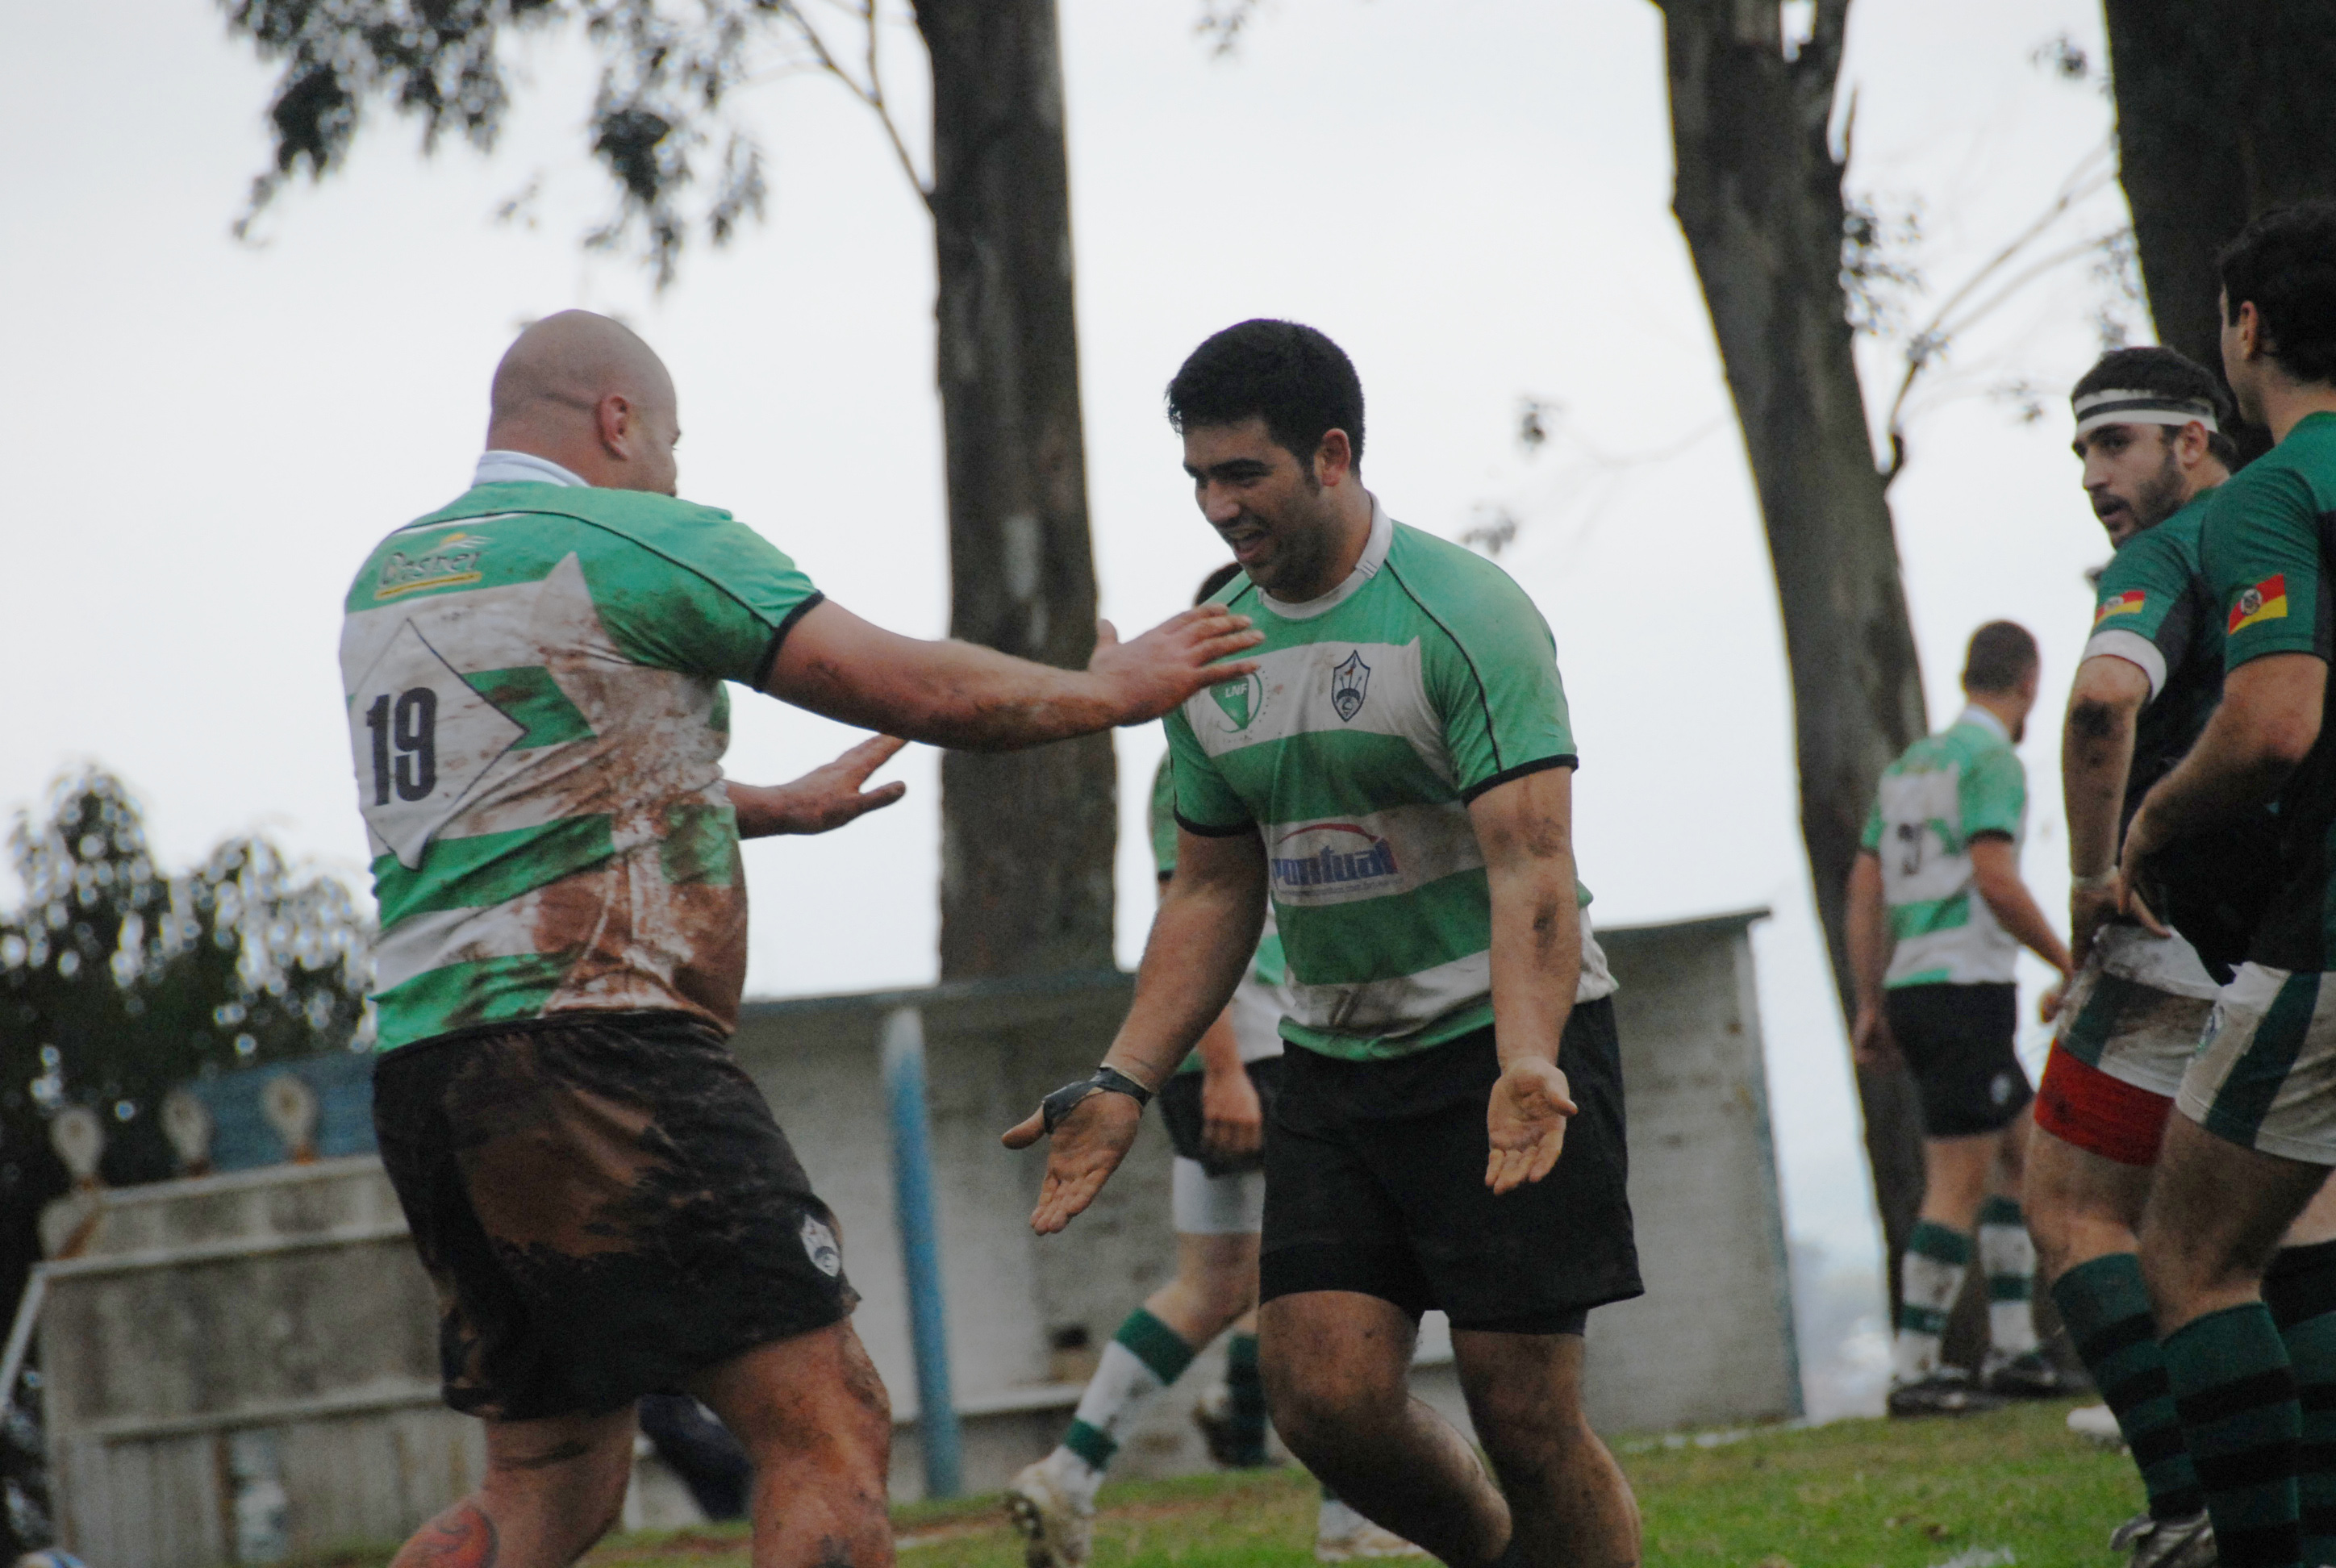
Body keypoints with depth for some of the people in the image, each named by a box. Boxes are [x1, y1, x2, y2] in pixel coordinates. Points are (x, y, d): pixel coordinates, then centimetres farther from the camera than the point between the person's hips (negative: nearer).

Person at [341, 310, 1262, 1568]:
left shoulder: (384, 580, 20)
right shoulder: (637, 543, -4)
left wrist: (784, 805, 45)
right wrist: (1108, 691, 15)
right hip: (592, 1047, -9)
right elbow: (914, 688, -1)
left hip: (424, 1076, 9)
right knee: (825, 1429, -9)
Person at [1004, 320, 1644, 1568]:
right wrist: (1123, 1085, 3)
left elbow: (1530, 868, -22)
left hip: (1503, 1042, -6)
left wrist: (1522, 1066, -37)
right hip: (1334, 1055, 6)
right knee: (1325, 1398, -6)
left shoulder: (1461, 616, -14)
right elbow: (1214, 894, 15)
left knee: (1523, 1414, -8)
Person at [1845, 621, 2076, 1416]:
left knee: (2022, 1155, 17)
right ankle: (1913, 1371, -11)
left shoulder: (1906, 766, 16)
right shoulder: (1992, 759, -9)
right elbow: (1995, 880, -20)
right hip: (1966, 986, -9)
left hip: (1911, 991, 9)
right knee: (1960, 1185, -8)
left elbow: (1865, 893, 14)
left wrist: (1871, 1006, 16)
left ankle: (2013, 1350, 16)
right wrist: (2070, 965, -11)